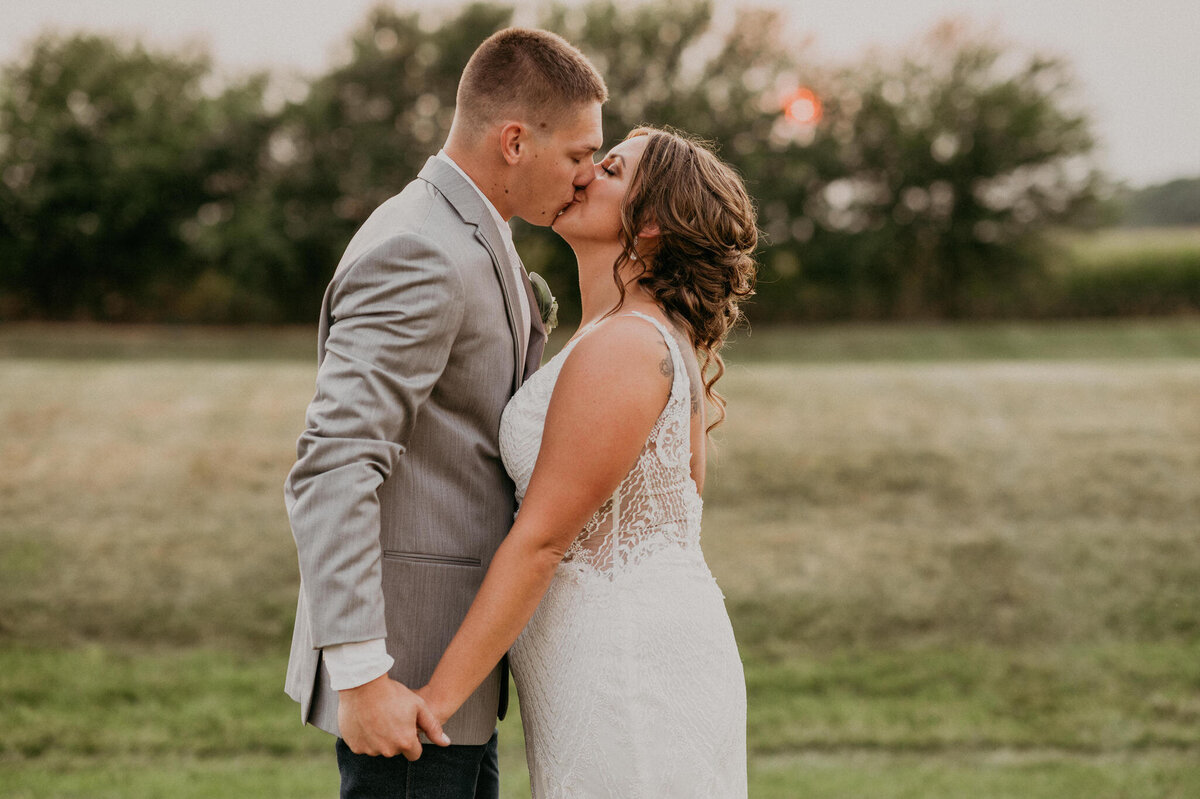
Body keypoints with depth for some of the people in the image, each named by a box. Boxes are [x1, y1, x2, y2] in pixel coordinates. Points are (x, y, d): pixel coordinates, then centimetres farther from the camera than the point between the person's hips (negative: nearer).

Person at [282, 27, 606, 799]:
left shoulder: (462, 238, 13)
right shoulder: (419, 256, -21)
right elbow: (330, 472, -28)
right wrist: (360, 676, -30)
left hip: (449, 649, 10)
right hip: (400, 656, -10)